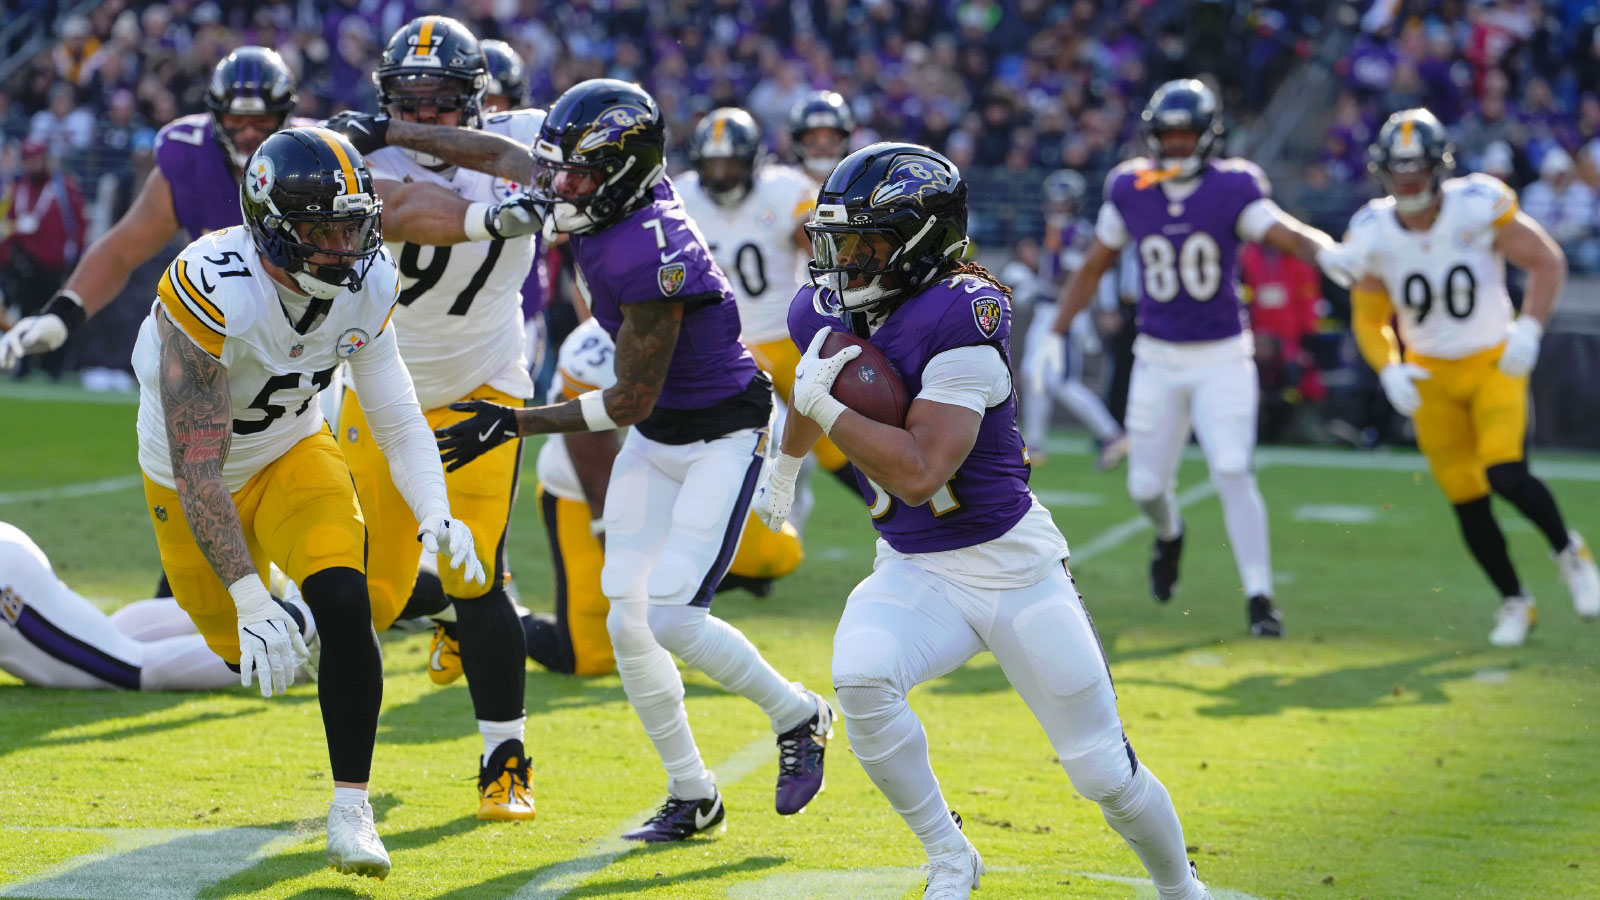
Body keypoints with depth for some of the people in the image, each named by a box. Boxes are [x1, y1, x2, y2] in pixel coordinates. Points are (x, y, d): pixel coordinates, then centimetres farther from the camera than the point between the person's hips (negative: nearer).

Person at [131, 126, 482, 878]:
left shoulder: (367, 284, -19)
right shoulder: (214, 293, -37)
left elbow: (398, 418, -9)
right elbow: (197, 468, -37)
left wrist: (435, 516, -29)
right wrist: (249, 600, -43)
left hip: (293, 454, 3)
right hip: (196, 480, -3)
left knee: (344, 608, -21)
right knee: (244, 645, 12)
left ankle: (351, 808, -8)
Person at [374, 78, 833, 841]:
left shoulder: (649, 257, -30)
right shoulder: (601, 199, -7)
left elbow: (630, 402, -23)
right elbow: (506, 155, 10)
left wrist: (515, 423, -19)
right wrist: (393, 133, 13)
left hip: (723, 435, -9)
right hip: (656, 437, 9)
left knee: (671, 617, -16)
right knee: (627, 623, 2)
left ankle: (798, 717, 9)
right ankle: (691, 795, 15)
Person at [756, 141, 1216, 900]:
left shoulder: (960, 317, -24)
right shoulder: (825, 312, -1)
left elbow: (919, 473, -31)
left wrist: (826, 407, -23)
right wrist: (784, 466, 42)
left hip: (1013, 567, -5)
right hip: (913, 573, 5)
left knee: (1104, 773, 3)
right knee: (860, 679, -28)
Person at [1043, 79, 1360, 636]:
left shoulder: (1231, 190, -10)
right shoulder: (1130, 192, -2)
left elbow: (1292, 236, -23)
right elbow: (1092, 269, 8)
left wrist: (1328, 255, -45)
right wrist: (1055, 336, 4)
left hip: (1222, 359, -3)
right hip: (1157, 360, 3)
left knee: (1232, 472, -17)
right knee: (1146, 485, 6)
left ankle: (1259, 598, -12)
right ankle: (1169, 534, 43)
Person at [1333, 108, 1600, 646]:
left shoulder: (1478, 208, -19)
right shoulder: (1373, 236, -10)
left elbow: (1548, 263, -8)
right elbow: (1369, 319, 3)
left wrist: (1529, 329, -18)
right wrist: (1389, 370, -13)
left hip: (1494, 364, -3)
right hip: (1431, 377, 3)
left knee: (1506, 476, -21)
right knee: (1467, 502, 3)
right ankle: (1514, 604, 24)